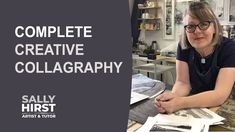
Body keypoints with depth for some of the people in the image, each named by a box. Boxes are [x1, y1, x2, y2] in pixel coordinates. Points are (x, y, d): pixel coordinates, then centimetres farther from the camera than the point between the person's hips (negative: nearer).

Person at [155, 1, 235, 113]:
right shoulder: (183, 46, -8)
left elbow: (220, 95, -26)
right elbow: (183, 82, -10)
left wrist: (180, 103, -38)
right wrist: (172, 96, -32)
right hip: (195, 107, 2)